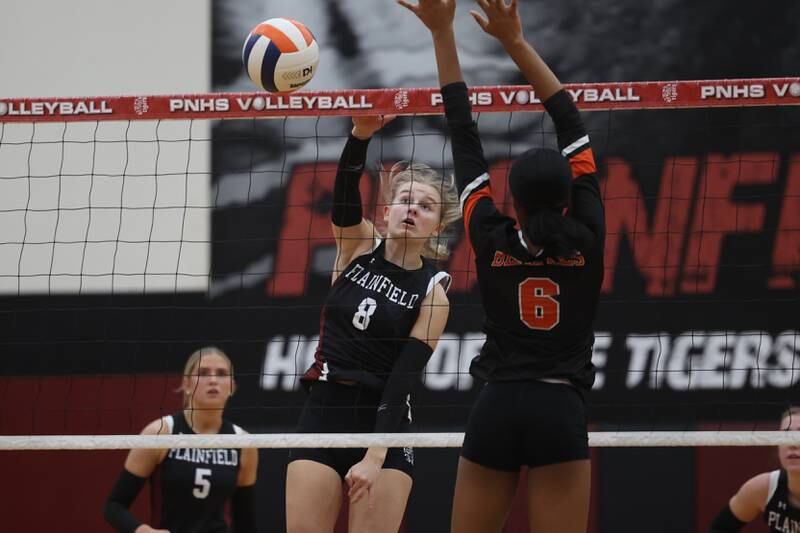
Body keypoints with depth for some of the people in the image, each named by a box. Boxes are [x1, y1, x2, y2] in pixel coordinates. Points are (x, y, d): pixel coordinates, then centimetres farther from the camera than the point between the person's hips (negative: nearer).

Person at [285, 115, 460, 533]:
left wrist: (375, 456, -20)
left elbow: (402, 378, -10)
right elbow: (345, 192, -14)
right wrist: (361, 134, -34)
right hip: (320, 416, 3)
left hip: (383, 425, -3)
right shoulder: (358, 246, 6)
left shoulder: (433, 290, -2)